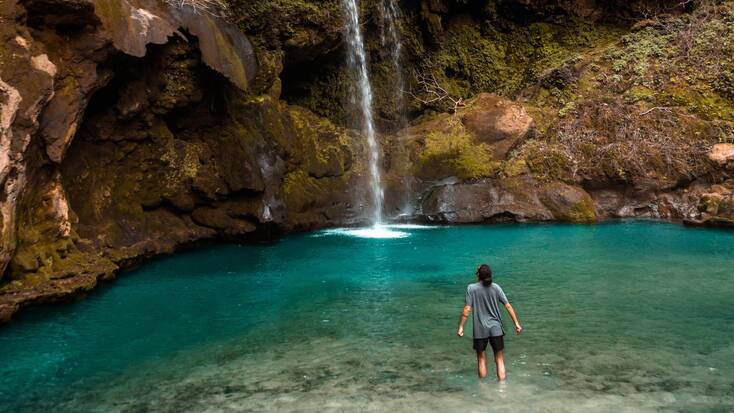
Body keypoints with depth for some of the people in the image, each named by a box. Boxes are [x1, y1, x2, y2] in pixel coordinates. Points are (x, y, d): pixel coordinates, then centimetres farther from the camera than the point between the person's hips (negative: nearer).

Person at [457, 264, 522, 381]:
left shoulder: (471, 288, -8)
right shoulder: (495, 287, -3)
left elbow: (467, 309, -11)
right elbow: (508, 306, -3)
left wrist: (461, 327, -6)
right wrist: (516, 323, 4)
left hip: (480, 329, -1)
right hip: (496, 328, 1)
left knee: (481, 359, 14)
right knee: (499, 359, 10)